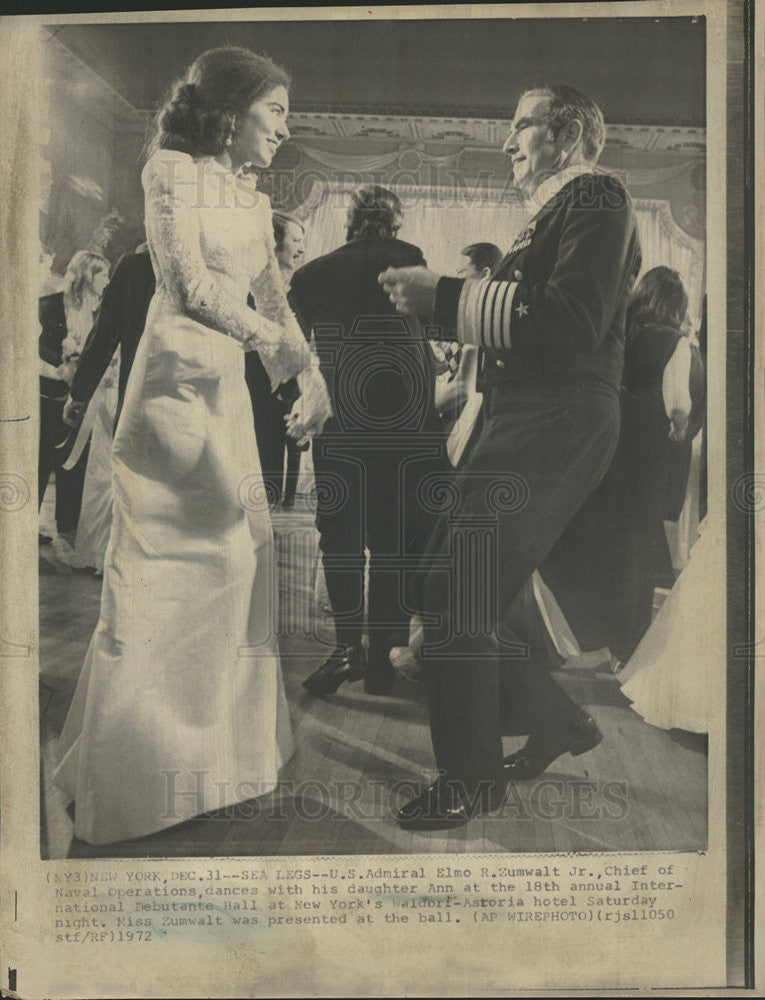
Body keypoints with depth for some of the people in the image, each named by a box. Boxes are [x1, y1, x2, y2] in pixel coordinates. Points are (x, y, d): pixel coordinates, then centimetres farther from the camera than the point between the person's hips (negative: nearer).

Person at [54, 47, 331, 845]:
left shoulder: (254, 201, 17)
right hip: (176, 378, -8)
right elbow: (191, 284, -15)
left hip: (229, 385, 8)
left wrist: (309, 377, -1)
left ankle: (221, 738, 25)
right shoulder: (173, 170, -4)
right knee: (162, 566, -5)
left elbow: (272, 299, 14)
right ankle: (133, 758, 10)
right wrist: (284, 348, -17)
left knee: (240, 555, 8)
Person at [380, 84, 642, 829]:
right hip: (521, 426, 9)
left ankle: (472, 780, 11)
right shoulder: (551, 215, 21)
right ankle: (558, 721, 28)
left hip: (554, 427, -9)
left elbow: (570, 325, -20)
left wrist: (445, 297, -19)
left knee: (458, 599, -7)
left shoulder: (596, 198, -5)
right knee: (447, 588, 12)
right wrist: (436, 300, 9)